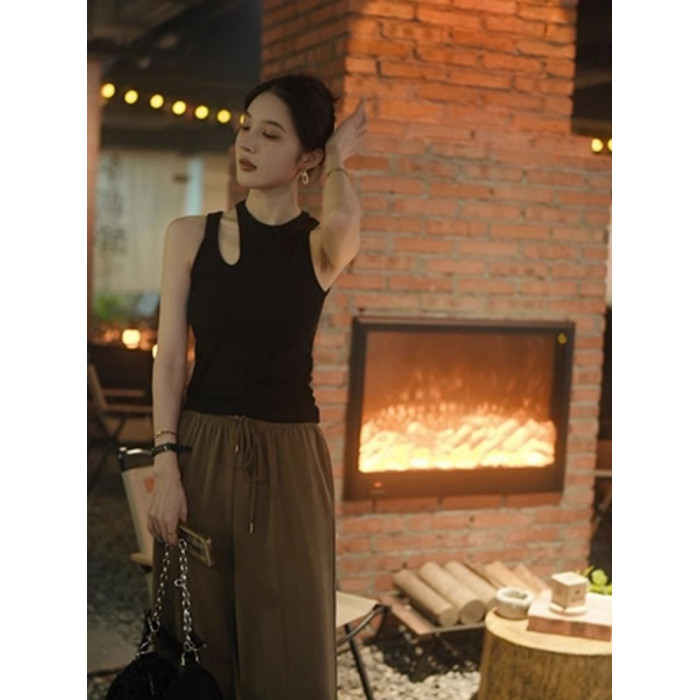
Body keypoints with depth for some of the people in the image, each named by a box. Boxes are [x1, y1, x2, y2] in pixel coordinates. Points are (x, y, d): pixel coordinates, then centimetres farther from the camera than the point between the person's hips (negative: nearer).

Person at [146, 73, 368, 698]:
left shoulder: (321, 247, -2)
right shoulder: (190, 236, 3)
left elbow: (345, 217, -28)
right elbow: (170, 356, 0)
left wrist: (336, 160, -7)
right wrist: (166, 466, -9)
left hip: (288, 459, -1)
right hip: (200, 451, 2)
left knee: (289, 644, 4)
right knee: (198, 642, 9)